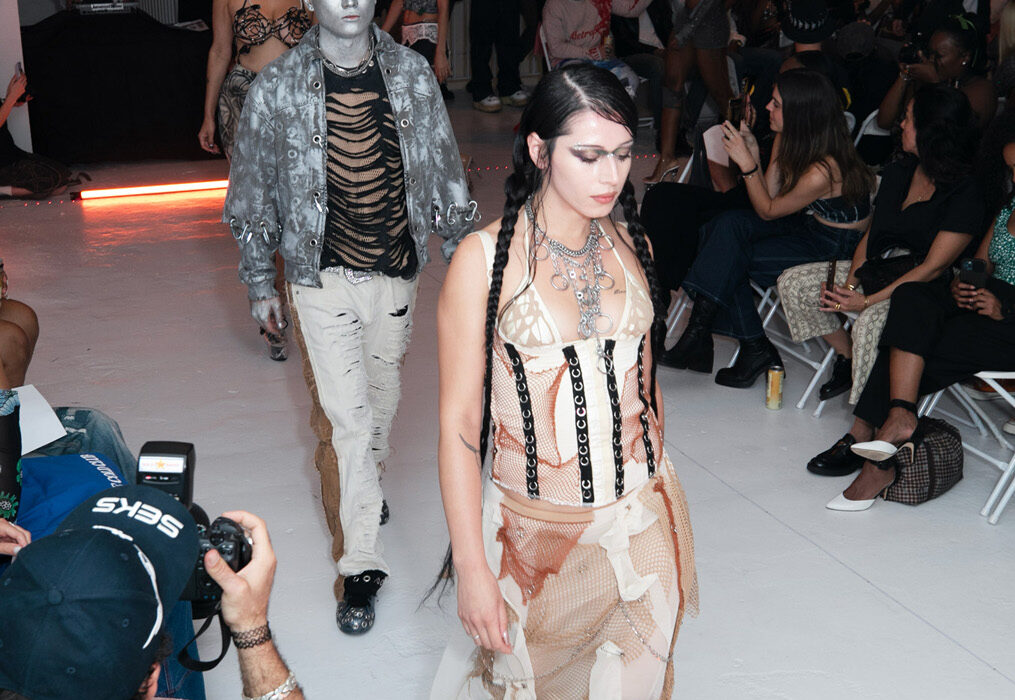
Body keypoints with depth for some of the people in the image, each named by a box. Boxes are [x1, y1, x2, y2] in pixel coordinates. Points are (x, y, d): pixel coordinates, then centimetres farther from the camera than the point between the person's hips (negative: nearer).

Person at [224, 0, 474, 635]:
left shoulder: (412, 73, -1)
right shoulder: (279, 86, -8)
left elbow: (445, 171, 8)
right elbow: (256, 188, 2)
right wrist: (259, 282, 5)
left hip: (397, 273, 3)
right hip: (323, 278, -3)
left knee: (381, 398, 18)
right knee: (345, 417, -6)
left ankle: (365, 485, 48)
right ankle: (360, 565, 4)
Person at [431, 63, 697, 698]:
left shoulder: (631, 248, 1)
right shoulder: (485, 258, -13)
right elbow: (459, 426, -12)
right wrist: (473, 569, -14)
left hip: (643, 525, 4)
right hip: (535, 530, -4)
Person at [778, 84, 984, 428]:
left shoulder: (964, 194, -17)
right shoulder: (898, 172, 8)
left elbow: (933, 267, -20)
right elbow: (870, 235, 10)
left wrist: (867, 301, -22)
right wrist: (849, 286, -7)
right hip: (875, 271, 9)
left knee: (871, 322, -39)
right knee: (793, 282, -3)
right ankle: (847, 358, 8)